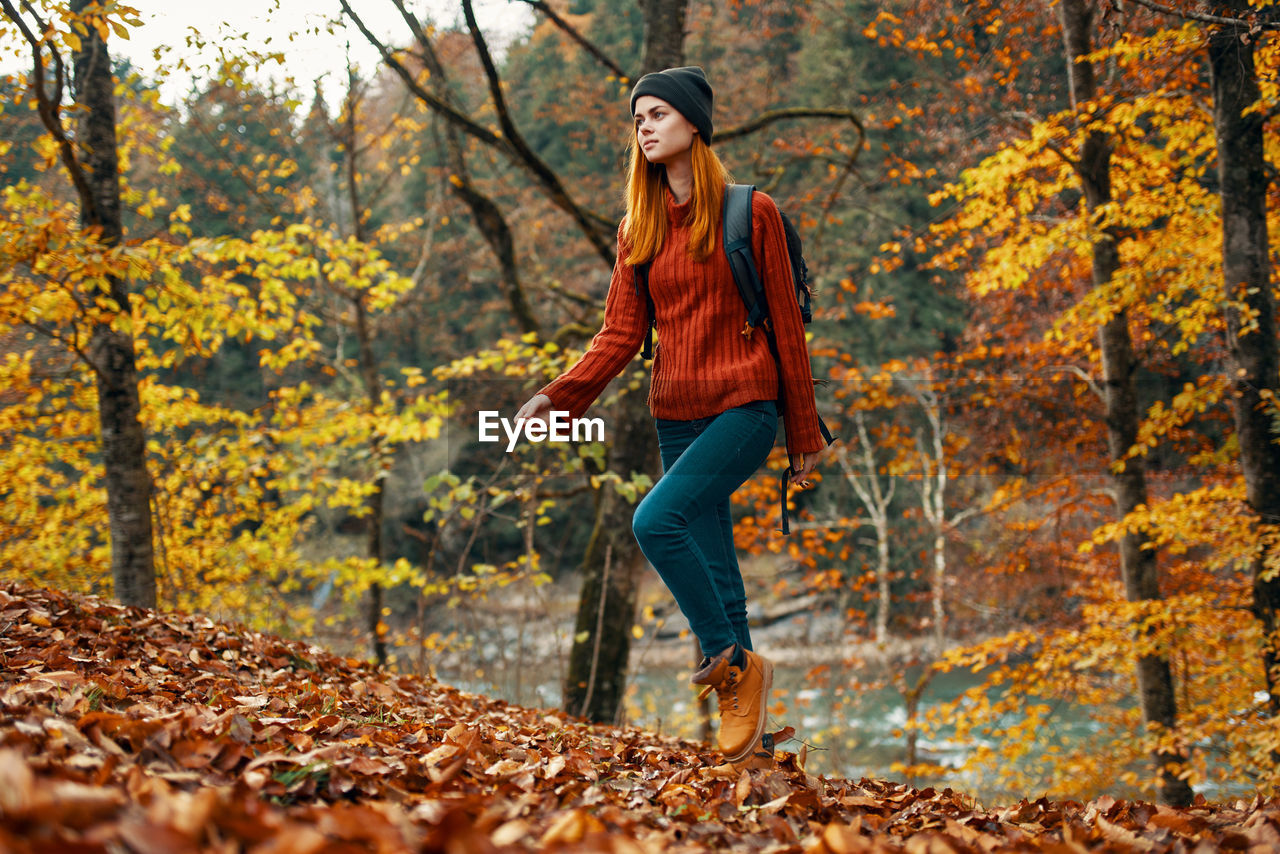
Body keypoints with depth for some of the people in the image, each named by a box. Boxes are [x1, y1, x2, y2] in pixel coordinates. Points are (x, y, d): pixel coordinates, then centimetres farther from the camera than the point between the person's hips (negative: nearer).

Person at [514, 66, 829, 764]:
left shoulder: (751, 214, -4)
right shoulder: (638, 229, 11)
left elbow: (786, 326, -3)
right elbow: (621, 333, 7)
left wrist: (804, 434, -2)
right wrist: (561, 396, -10)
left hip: (744, 404, -5)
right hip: (675, 413, 6)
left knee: (657, 520, -23)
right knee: (711, 566, 5)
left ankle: (732, 657, -8)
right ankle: (740, 705, 13)